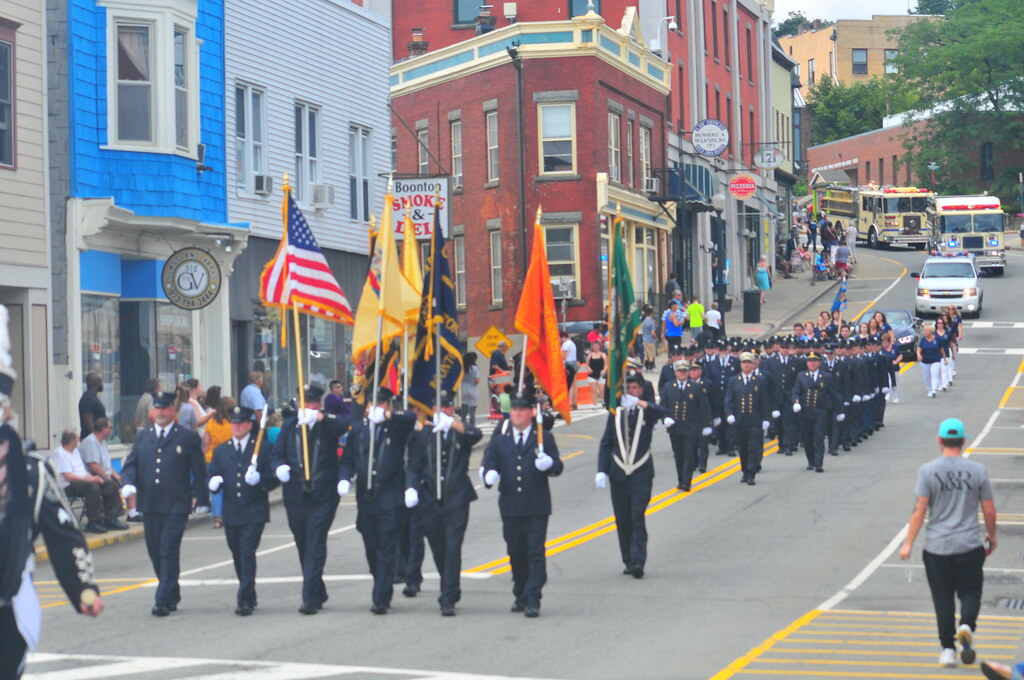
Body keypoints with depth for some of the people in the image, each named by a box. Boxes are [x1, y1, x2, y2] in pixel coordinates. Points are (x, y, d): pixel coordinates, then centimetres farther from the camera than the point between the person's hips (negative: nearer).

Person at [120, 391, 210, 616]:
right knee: (155, 553, 10)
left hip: (176, 506, -5)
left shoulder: (188, 437, 2)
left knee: (169, 553, -9)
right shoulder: (143, 437, 14)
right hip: (149, 506, 5)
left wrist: (201, 500, -1)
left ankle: (164, 601, -7)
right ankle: (172, 595, 26)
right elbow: (130, 464, 12)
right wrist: (128, 483, -9)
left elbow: (199, 471, 3)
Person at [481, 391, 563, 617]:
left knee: (535, 553, -7)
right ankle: (520, 596, 24)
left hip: (536, 507, -3)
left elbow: (557, 468, 2)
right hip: (510, 507, 3)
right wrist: (489, 475, -16)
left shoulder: (544, 438, 6)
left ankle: (533, 601, -8)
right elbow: (489, 463, 8)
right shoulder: (500, 439, 12)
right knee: (516, 553, 10)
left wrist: (549, 463, -21)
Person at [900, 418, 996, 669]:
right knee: (970, 591, 11)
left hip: (937, 547, 0)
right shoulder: (977, 470, -1)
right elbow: (989, 510, 3)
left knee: (943, 598, 8)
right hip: (969, 545, 0)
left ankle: (948, 648, 8)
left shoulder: (928, 470, -6)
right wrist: (992, 536, 20)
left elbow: (920, 510, -8)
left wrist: (908, 543, -2)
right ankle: (967, 625, -18)